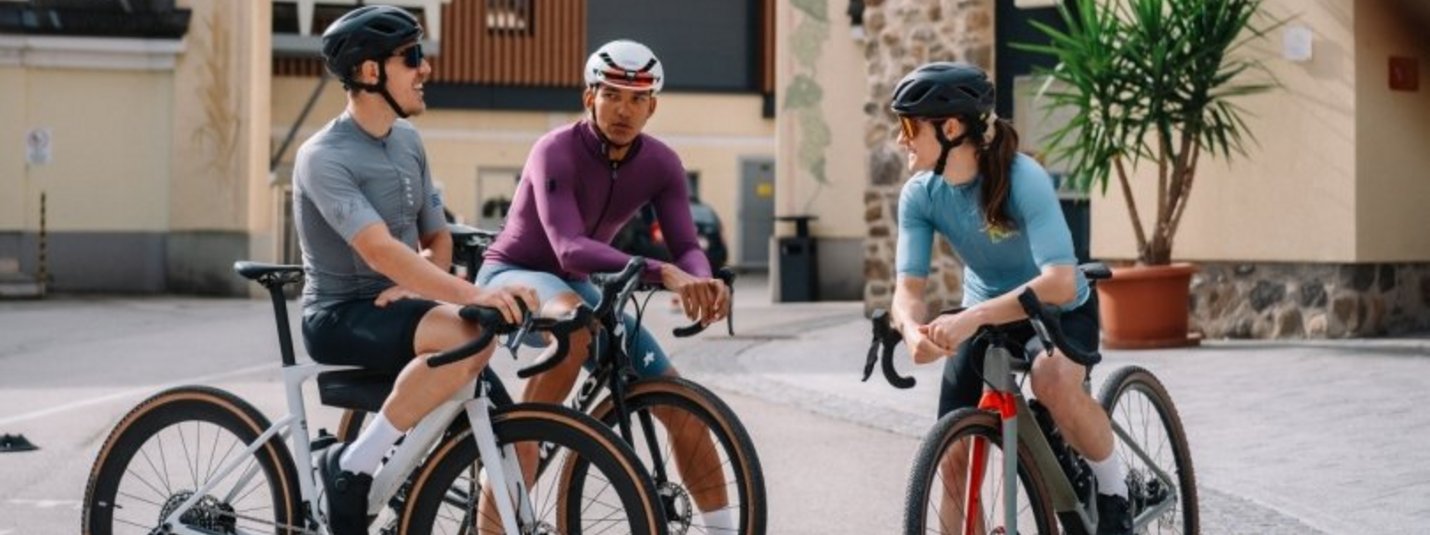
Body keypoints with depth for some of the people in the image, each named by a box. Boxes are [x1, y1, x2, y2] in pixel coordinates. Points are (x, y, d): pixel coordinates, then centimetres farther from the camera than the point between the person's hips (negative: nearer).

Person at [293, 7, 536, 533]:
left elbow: (438, 239, 15)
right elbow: (380, 251, -32)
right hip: (341, 317, -8)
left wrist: (422, 284, -9)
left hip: (396, 306, 8)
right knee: (466, 337, -33)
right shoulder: (324, 158, -18)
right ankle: (350, 466, -22)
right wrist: (472, 295, -42)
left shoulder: (407, 140, 8)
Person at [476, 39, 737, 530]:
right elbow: (570, 249, -39)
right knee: (574, 320, -42)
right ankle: (521, 443, -29)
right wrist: (662, 274, -51)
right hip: (512, 276, -6)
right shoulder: (557, 152, -27)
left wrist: (703, 283, -40)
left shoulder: (660, 164, -9)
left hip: (575, 285, 6)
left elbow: (686, 246, -15)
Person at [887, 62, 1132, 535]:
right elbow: (909, 288, -20)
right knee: (956, 457, -4)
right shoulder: (920, 195, -17)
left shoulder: (1022, 178, -31)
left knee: (1054, 384, -37)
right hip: (984, 314, 5)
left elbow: (1060, 282, -41)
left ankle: (1115, 492, -12)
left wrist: (972, 317, -52)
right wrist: (914, 331, -45)